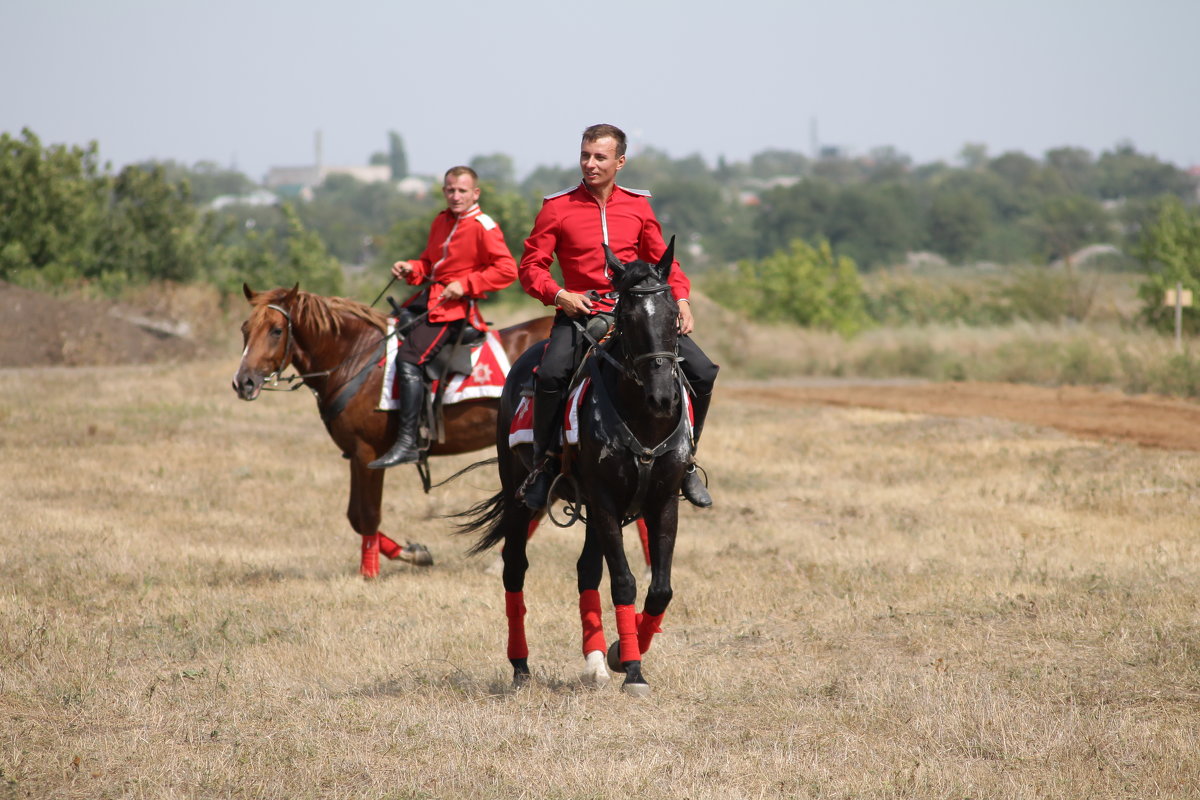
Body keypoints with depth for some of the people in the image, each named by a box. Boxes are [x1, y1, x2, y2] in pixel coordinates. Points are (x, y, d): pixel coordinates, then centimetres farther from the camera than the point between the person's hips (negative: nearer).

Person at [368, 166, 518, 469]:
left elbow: (507, 270, -16)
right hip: (432, 299, 10)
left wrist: (465, 284, -20)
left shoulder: (483, 227, -10)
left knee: (409, 358, -24)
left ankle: (407, 443, -27)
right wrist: (411, 268, 3)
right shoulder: (441, 222, 14)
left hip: (456, 306, -10)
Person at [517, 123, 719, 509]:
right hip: (580, 311, -3)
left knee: (702, 372, -11)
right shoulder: (557, 208, 1)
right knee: (551, 374, -32)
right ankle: (544, 461, -11)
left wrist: (681, 298, -2)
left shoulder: (638, 206, 10)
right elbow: (530, 266, 1)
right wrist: (559, 295, -16)